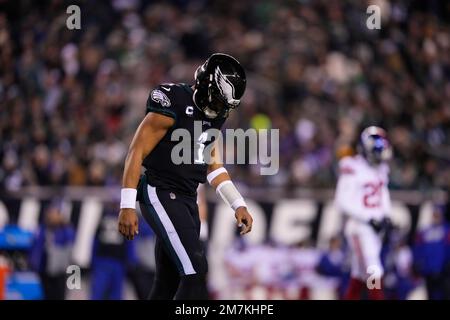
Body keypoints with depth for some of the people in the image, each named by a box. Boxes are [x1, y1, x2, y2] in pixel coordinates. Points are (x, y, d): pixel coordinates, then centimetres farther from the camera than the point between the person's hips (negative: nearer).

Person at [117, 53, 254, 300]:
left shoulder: (213, 117, 11)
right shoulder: (173, 104, -15)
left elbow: (214, 167, 21)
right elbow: (137, 152, -15)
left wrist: (238, 205, 12)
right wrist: (127, 206, -20)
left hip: (187, 198, 9)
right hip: (161, 194, -9)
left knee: (168, 284, 8)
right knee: (195, 271, -18)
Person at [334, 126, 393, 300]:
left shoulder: (381, 168, 9)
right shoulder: (353, 168, -16)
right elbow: (343, 201, -17)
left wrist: (385, 216, 6)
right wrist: (369, 219, -18)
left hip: (376, 227, 8)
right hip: (359, 226, -8)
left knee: (358, 277, 13)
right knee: (374, 274, -12)